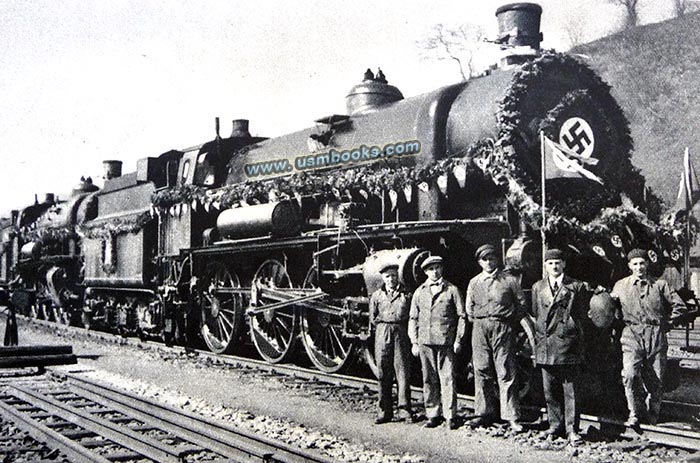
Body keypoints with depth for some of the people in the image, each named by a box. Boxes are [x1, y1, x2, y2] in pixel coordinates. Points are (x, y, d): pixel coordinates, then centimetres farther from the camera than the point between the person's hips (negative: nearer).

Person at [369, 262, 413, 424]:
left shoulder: (406, 295, 6)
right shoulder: (376, 296, 11)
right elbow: (372, 319, 14)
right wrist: (383, 329, 7)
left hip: (401, 334, -1)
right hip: (382, 335, 1)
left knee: (402, 372, -3)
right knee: (383, 375, 3)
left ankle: (404, 410, 4)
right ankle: (385, 412, 10)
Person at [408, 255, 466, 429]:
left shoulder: (452, 290, 4)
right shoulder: (419, 292, 12)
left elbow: (461, 316, 5)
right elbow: (413, 318, 15)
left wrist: (458, 340, -2)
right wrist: (414, 342, 7)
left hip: (446, 342, -3)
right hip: (425, 342, 3)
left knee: (448, 379, -5)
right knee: (429, 380, 6)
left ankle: (450, 416, 2)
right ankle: (433, 415, 14)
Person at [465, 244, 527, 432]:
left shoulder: (509, 280, 4)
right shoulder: (474, 283, 13)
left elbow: (521, 304, 7)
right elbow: (469, 309, 20)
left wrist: (510, 322, 3)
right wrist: (477, 321, 10)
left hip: (503, 328, -3)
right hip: (480, 329, 3)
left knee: (506, 372, -5)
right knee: (482, 371, 3)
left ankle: (511, 417, -2)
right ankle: (484, 413, 11)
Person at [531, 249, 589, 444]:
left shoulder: (577, 287, 4)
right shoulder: (537, 287, 14)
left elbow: (581, 314, 5)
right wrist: (537, 338, 10)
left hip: (567, 343, -3)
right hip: (544, 343, 3)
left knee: (570, 389, -3)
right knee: (550, 390, 8)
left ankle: (572, 430, 1)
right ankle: (555, 425, 19)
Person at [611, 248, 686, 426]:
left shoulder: (659, 285, 6)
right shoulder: (620, 286, 8)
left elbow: (679, 306, 11)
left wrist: (666, 323, 7)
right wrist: (621, 322, 9)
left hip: (656, 337, 1)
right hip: (632, 336, -1)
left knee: (656, 380, 3)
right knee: (630, 375, -20)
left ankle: (653, 411, 25)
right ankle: (634, 413, -6)